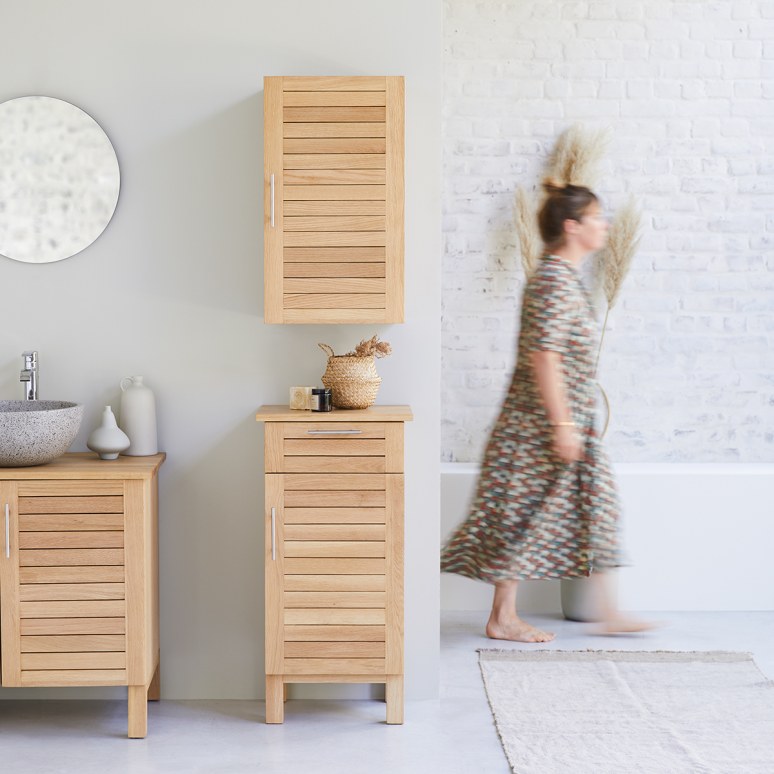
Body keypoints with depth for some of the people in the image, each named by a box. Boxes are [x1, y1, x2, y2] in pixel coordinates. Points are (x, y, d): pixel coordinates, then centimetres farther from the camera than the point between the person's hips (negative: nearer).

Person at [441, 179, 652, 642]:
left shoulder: (567, 278, 14)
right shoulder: (554, 281, -18)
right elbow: (543, 356, -23)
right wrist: (562, 425, -24)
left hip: (569, 421, 10)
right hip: (542, 424, -10)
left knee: (595, 508, 11)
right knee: (524, 517, -1)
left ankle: (610, 613, 18)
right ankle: (503, 618, 9)